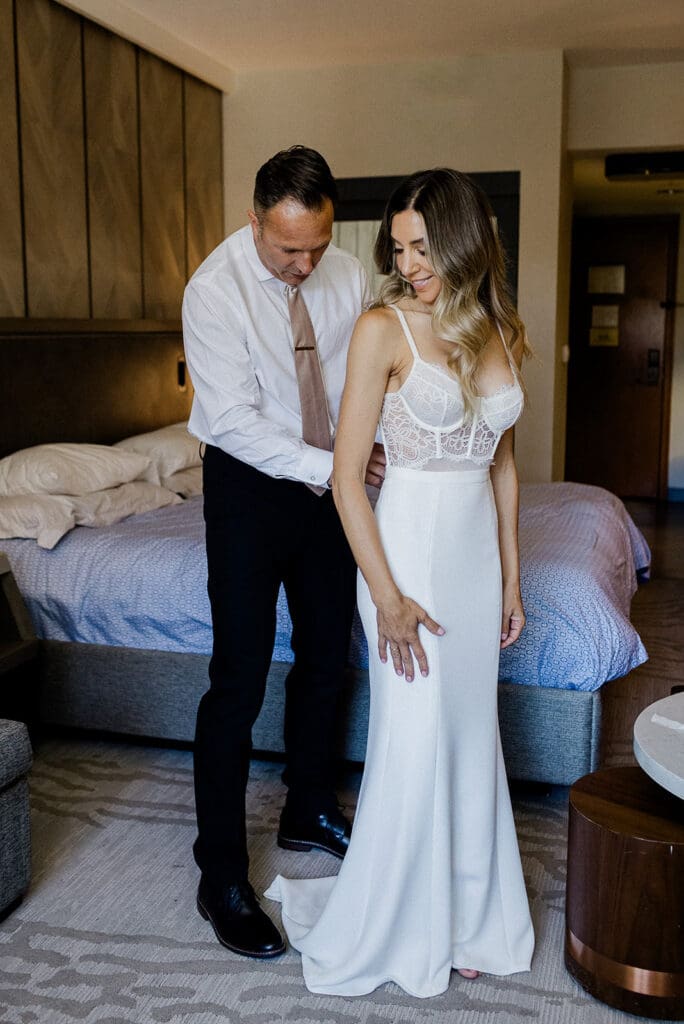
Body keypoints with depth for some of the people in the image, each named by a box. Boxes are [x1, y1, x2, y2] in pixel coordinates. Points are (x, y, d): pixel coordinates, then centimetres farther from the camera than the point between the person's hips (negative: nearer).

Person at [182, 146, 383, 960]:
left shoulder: (347, 274, -3)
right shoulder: (215, 289, -19)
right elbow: (235, 421, -22)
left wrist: (372, 444, -14)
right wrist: (328, 467, -28)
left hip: (328, 477, 6)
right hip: (250, 482, -5)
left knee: (326, 656, 15)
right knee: (239, 679, -6)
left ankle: (309, 812, 36)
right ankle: (221, 877, 7)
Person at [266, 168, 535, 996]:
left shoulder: (499, 335, 6)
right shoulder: (383, 329, -11)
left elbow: (501, 463, 13)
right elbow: (346, 477, -13)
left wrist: (509, 577, 12)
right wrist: (387, 597, -16)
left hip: (479, 547, 6)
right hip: (409, 544, -6)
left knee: (472, 737, 14)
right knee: (414, 744, 1)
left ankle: (462, 918, 32)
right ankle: (383, 931, 23)